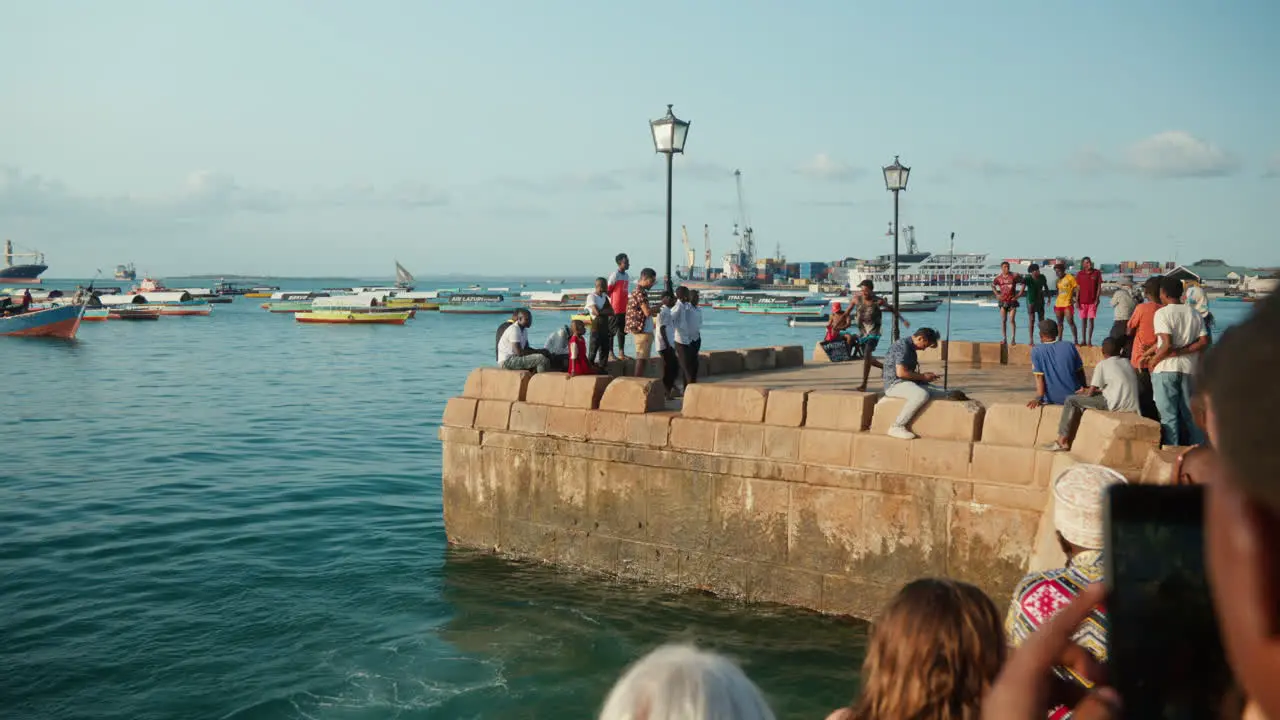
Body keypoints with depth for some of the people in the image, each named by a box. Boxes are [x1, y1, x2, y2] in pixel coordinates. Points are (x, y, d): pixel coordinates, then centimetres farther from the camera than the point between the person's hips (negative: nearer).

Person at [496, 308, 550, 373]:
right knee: (541, 358, -22)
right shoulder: (514, 330, -17)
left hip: (515, 358, 10)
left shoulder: (524, 330, 12)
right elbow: (519, 352, -23)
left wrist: (539, 351, -2)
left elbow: (526, 348, 18)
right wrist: (537, 352, -14)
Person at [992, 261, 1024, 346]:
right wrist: (997, 294, 7)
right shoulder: (998, 278, 2)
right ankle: (1004, 339, 10)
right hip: (1003, 301, 2)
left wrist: (1019, 294, -4)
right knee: (1003, 320, 4)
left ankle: (1013, 339, -2)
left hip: (1012, 300, -2)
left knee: (1012, 320, -9)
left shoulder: (1014, 276, -5)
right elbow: (992, 285, 19)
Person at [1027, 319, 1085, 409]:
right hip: (1072, 396, 1)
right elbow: (1080, 372, 7)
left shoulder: (1036, 351, -7)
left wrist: (1038, 399, -16)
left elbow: (1039, 377, -14)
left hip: (1051, 399, -1)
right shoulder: (1070, 347, -1)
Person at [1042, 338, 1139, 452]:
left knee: (1071, 400, 3)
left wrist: (1085, 390, 20)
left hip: (1116, 405, -8)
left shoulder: (1102, 365, -4)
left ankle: (1063, 441, 5)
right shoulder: (1127, 362, 16)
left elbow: (1090, 393, -3)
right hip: (1132, 407, 8)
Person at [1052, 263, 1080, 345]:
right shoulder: (1059, 280, 13)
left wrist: (1074, 299, -15)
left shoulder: (1070, 277, -6)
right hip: (1058, 303, 7)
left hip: (1068, 304, -7)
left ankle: (1075, 340, -2)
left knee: (1070, 322, -8)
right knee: (1059, 323, 10)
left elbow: (1076, 289, -8)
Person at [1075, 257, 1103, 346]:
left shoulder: (1097, 273, 0)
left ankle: (1089, 340, 3)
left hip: (1093, 301, -1)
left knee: (1091, 320, -1)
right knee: (1083, 320, 6)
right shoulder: (1079, 274, 3)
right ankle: (1084, 340, 13)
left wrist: (1097, 299, -7)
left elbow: (1099, 287, 1)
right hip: (1082, 301, 1)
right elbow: (1078, 288, 5)